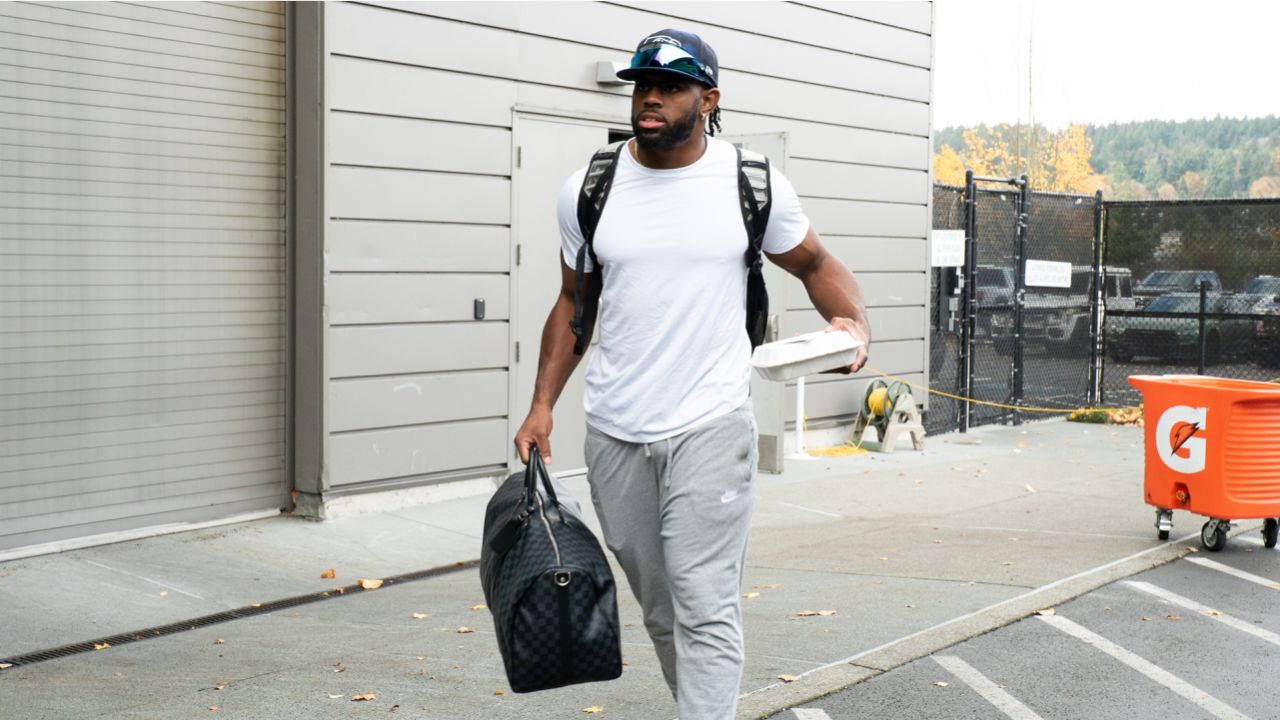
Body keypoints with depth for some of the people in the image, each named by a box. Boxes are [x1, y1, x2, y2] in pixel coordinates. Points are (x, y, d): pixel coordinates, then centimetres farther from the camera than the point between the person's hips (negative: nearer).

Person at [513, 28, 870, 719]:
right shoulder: (588, 189, 4)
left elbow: (817, 265, 11)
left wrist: (852, 323, -10)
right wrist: (542, 404, 4)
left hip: (710, 428, -3)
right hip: (613, 432, 3)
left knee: (705, 608, -10)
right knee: (658, 605, 13)